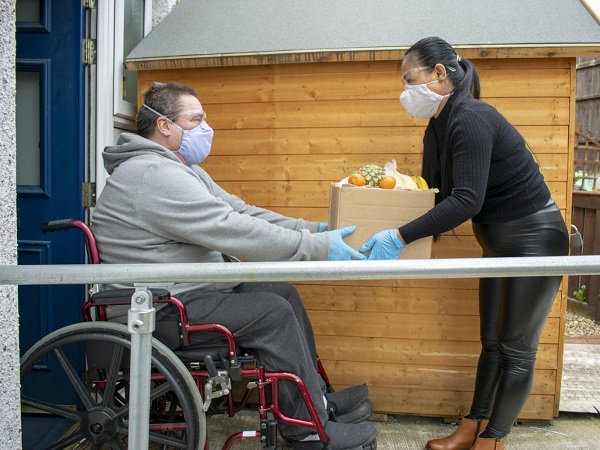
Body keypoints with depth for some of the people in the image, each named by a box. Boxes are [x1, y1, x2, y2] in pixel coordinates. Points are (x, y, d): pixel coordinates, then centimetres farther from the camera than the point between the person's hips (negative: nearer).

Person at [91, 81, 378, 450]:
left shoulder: (182, 169, 14)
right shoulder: (153, 174, -21)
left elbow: (240, 211, 10)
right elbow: (232, 231, -27)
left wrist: (309, 229, 0)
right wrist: (318, 246, -23)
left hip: (192, 286, 11)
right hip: (157, 310, -11)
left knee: (282, 291, 4)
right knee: (271, 312, -17)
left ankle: (317, 398, 13)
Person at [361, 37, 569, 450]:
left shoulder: (470, 120, -25)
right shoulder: (438, 127, 4)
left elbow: (467, 200, -33)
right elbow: (432, 193, 8)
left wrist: (400, 237, -33)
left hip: (535, 240, -9)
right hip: (499, 244, 10)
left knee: (516, 350, 3)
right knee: (492, 342, 16)